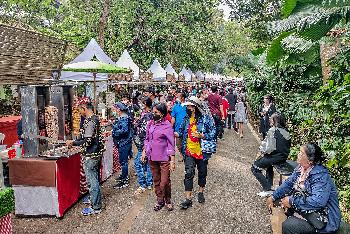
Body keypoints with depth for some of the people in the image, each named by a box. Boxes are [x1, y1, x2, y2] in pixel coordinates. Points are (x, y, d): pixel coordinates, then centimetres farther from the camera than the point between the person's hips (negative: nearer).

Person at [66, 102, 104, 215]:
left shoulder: (89, 122, -21)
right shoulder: (95, 119, 9)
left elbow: (87, 141, -26)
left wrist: (73, 142, -13)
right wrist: (75, 142, 16)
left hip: (91, 155, -10)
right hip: (96, 153, 10)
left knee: (92, 180, -1)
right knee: (94, 178, 22)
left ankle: (95, 207, 8)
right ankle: (94, 197, 39)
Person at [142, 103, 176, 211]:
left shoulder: (167, 126, -11)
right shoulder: (150, 124, 5)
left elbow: (171, 144, -9)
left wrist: (172, 160, -11)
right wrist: (144, 151, 11)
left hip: (164, 158, -5)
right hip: (152, 157, 5)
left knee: (165, 181, 0)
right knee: (156, 181, 14)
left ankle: (168, 200, 24)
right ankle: (160, 200, 30)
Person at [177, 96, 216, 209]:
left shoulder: (205, 119, -12)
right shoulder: (186, 119, 2)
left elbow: (213, 133, -11)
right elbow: (181, 132, 15)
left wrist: (201, 136, -23)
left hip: (202, 151, -2)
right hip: (189, 151, 2)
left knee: (202, 172, 15)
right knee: (188, 174, -4)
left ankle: (201, 192, 39)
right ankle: (188, 199, 3)